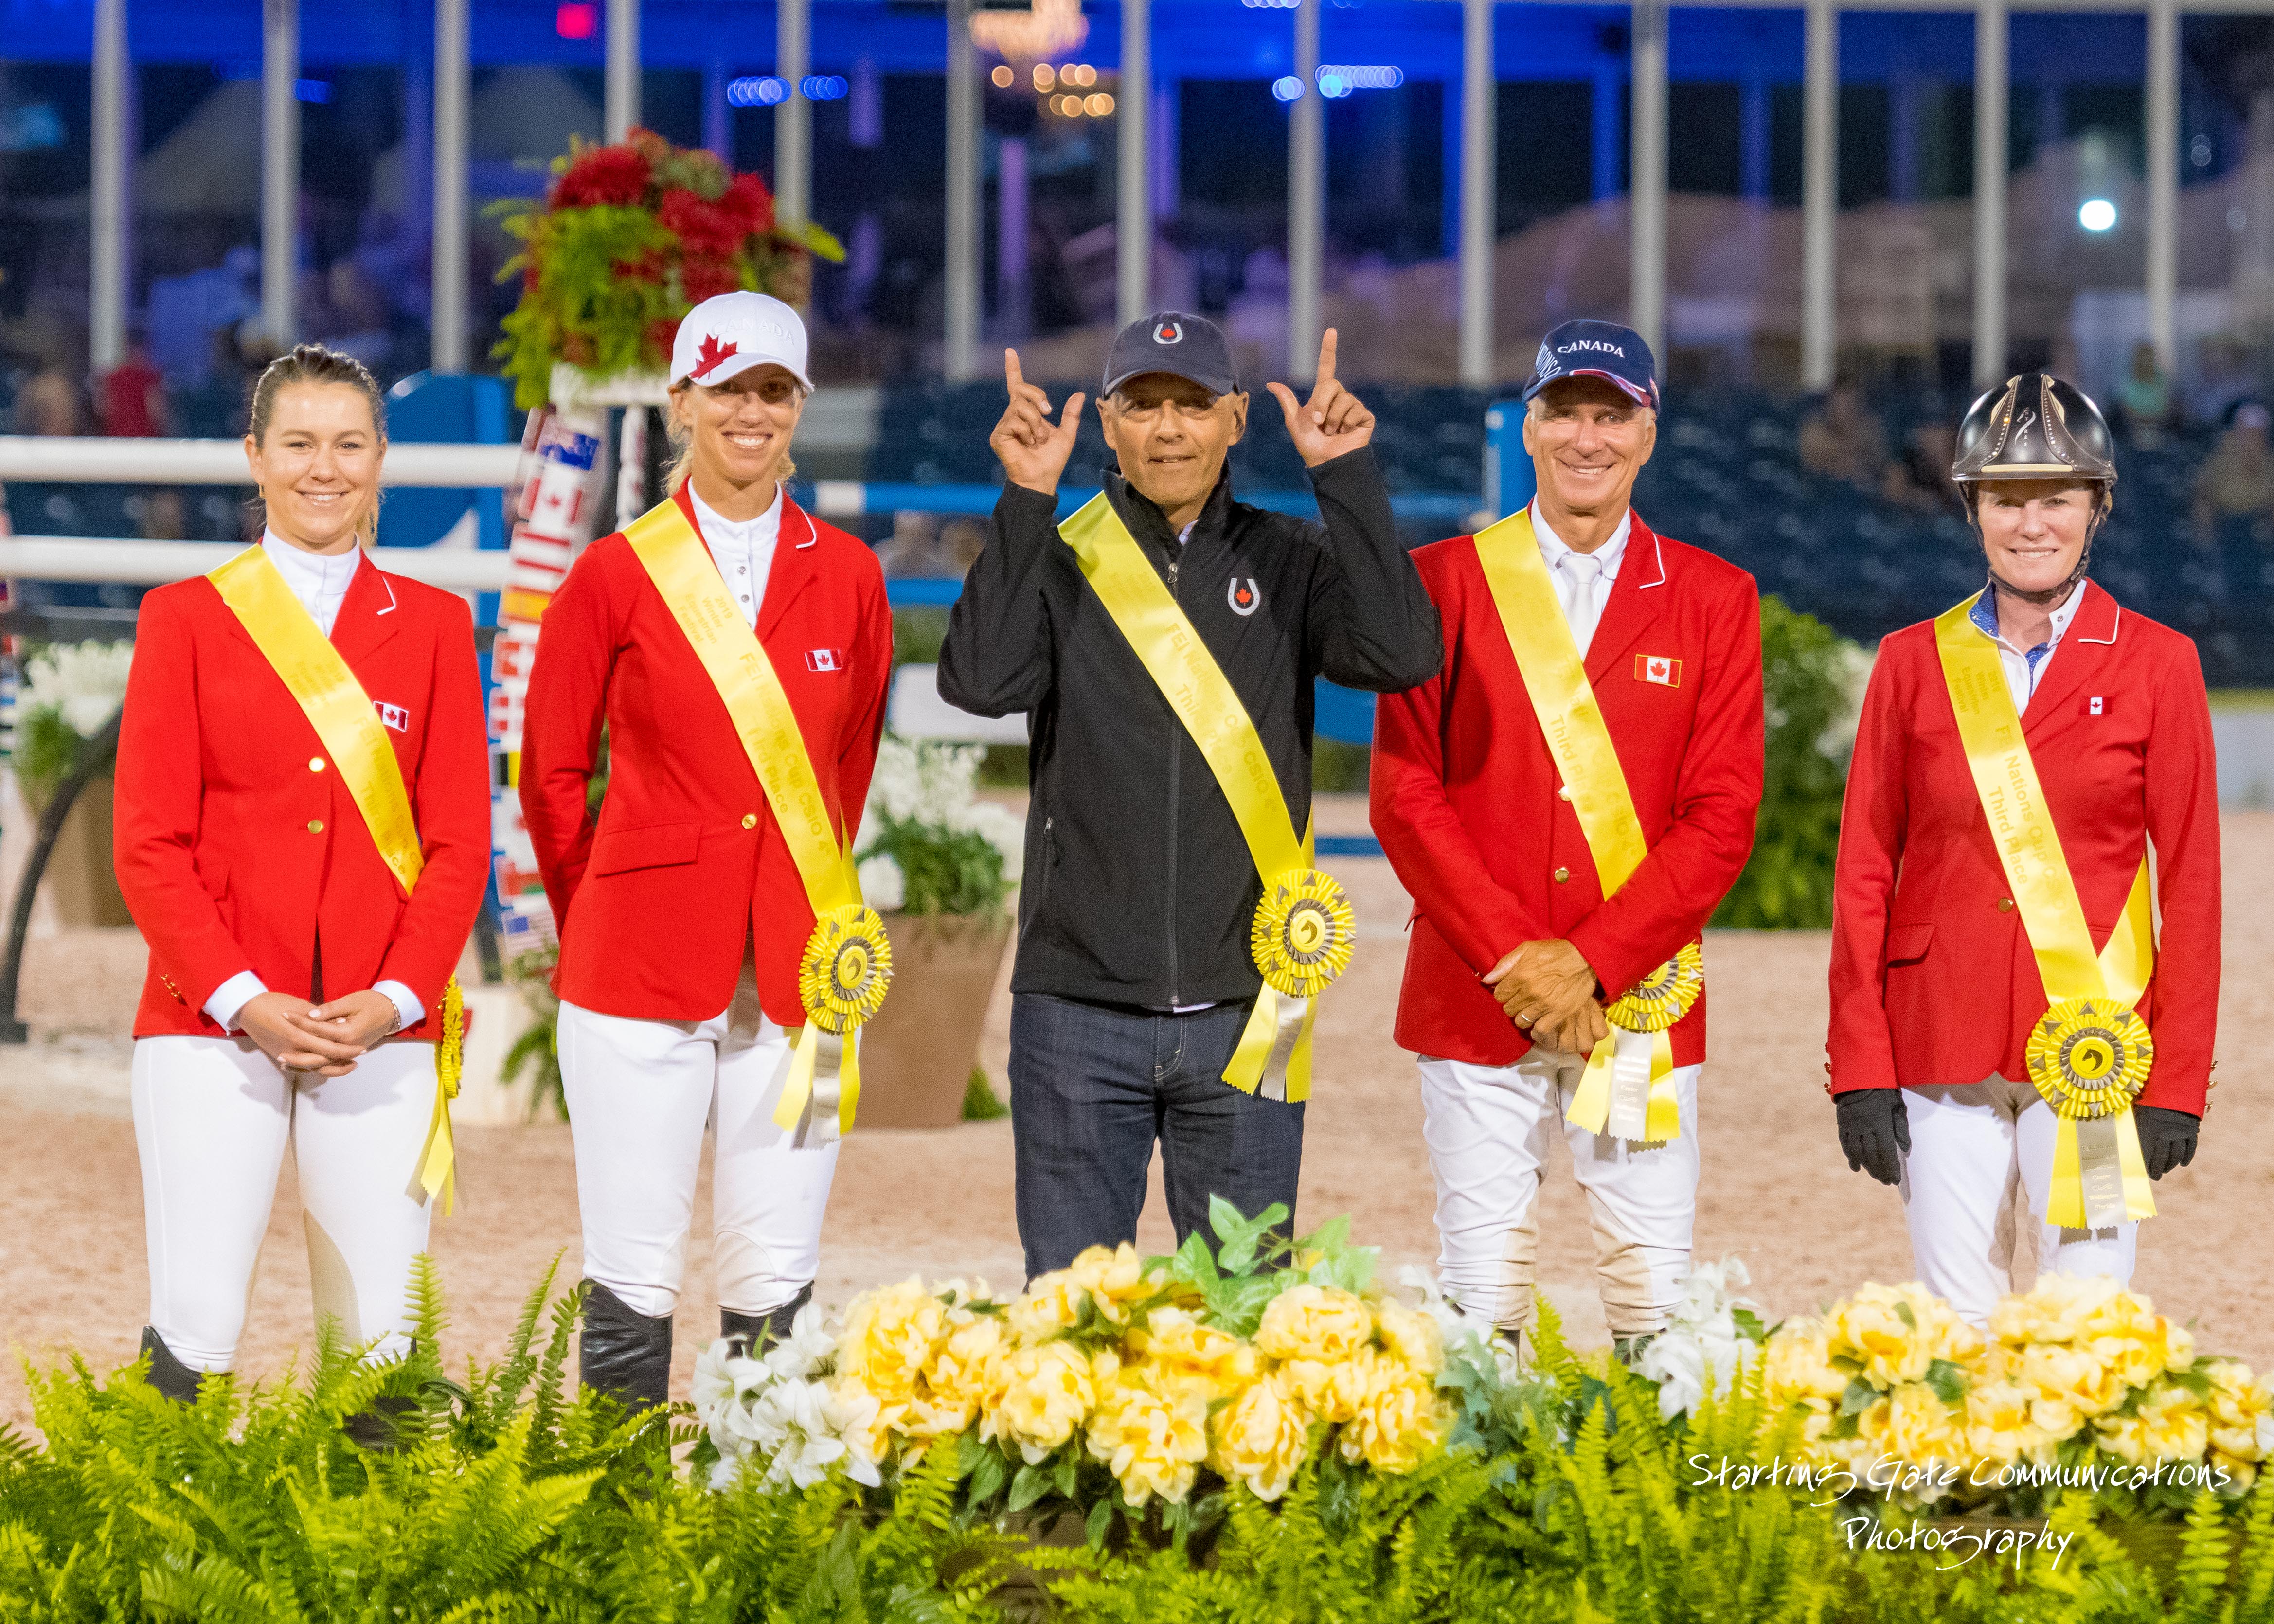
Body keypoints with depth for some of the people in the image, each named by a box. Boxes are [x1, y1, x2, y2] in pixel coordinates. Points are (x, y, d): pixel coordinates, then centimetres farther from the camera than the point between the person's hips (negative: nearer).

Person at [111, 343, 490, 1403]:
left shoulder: (432, 625, 11)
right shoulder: (187, 618, 6)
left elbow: (460, 841, 7)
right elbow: (148, 841, 1)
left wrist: (395, 997, -8)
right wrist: (240, 998, -11)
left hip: (382, 1027, 2)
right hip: (212, 1020, -1)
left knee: (383, 1335, -3)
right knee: (194, 1327, -9)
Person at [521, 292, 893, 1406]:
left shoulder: (846, 578, 7)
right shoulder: (615, 577, 1)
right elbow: (552, 776, 8)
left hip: (796, 971, 2)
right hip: (640, 967, -2)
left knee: (778, 1276, 4)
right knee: (632, 1280, -2)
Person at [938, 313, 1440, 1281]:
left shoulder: (1290, 564, 6)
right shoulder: (1059, 563, 4)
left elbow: (1402, 654, -12)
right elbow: (982, 682, -14)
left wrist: (1346, 477, -14)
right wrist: (1024, 502, -17)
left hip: (1243, 1010, 1)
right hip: (1079, 1011, -1)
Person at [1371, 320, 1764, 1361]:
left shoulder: (1713, 599, 7)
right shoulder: (1444, 582, 6)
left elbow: (1722, 815, 0)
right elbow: (1405, 791, 1)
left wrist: (1591, 962, -10)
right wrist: (1510, 959, -9)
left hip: (1642, 997, 0)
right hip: (1476, 999, 0)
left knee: (1656, 1294, -3)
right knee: (1482, 1288, -3)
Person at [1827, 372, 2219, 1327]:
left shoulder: (2155, 664, 3)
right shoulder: (1914, 664, 7)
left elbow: (2191, 881, 2)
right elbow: (1865, 874, 7)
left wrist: (2178, 1085, -4)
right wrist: (1859, 1070, 0)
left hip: (2093, 1056, -1)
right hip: (1943, 1050, 2)